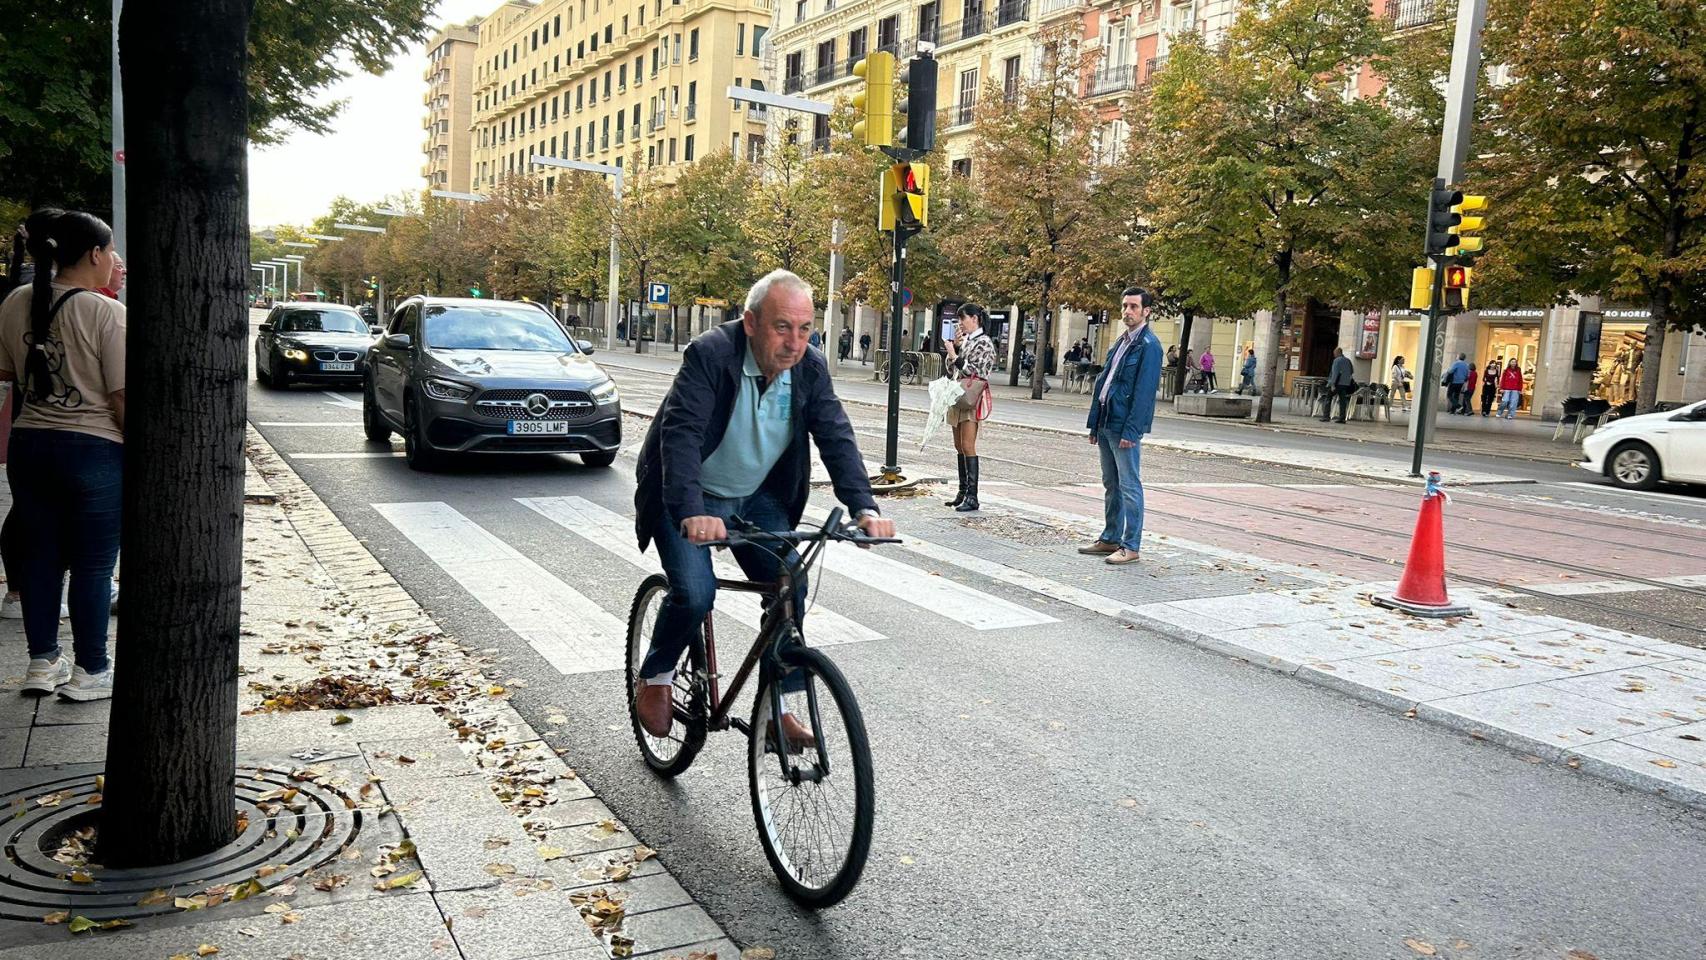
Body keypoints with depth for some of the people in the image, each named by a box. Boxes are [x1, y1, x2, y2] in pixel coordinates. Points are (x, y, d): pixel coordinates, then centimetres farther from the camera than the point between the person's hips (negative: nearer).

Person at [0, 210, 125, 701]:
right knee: (93, 565, 4)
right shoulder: (106, 312, -16)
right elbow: (124, 398, -16)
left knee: (40, 555, 15)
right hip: (94, 451, -6)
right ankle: (89, 672, 13)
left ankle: (42, 663, 25)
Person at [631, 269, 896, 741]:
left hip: (757, 498, 5)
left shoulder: (811, 368, -11)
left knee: (790, 589, -8)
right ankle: (654, 679, 9)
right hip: (691, 500, -4)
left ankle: (776, 707, 9)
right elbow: (680, 434, -35)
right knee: (695, 593, -21)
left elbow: (837, 438, -15)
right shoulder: (710, 355, -25)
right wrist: (692, 513, -49)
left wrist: (864, 508, -31)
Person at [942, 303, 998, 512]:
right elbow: (951, 367, 14)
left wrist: (954, 354, -9)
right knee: (959, 447, 10)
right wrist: (955, 345, 3)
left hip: (971, 396, -9)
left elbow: (970, 371, -13)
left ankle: (972, 497, -12)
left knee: (968, 446, -12)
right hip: (958, 395, 9)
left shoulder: (984, 342, -8)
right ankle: (963, 492, 17)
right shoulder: (965, 339, 15)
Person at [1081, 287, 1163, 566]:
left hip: (1125, 427, -9)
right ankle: (1110, 539, 23)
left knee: (1129, 486, -3)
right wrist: (1094, 423, 14)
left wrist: (1130, 431, -21)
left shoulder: (1149, 344, -11)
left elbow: (1145, 390, -17)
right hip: (1106, 425, 9)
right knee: (1111, 484, 14)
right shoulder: (1120, 342, 16)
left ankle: (1131, 547, 3)